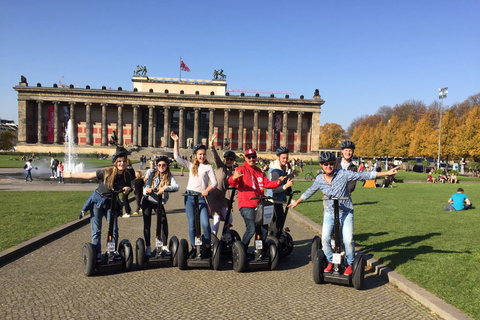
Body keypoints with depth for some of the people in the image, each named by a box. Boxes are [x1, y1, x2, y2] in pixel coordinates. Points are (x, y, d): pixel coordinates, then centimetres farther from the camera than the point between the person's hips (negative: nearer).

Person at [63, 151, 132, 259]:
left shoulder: (126, 176, -8)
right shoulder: (107, 172, -18)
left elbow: (127, 189, 6)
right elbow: (89, 175, -7)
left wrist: (127, 188, -19)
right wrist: (71, 175, -2)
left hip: (111, 203, 2)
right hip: (98, 200, -2)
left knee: (114, 229, -2)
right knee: (96, 230, 2)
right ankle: (97, 254, 12)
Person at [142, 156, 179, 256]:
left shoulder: (169, 177, -7)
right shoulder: (152, 176, -3)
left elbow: (176, 187, -24)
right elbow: (145, 188, -9)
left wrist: (165, 188, -40)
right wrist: (147, 190, -33)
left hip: (159, 202, -1)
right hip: (148, 201, 1)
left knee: (164, 222, -13)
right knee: (147, 224, -1)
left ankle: (164, 246, -2)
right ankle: (148, 247, 10)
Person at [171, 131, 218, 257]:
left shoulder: (208, 167, 5)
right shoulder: (191, 166, 14)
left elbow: (214, 182, -3)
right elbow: (177, 157, 9)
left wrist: (207, 190, -21)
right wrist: (175, 141, 5)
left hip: (201, 197, -3)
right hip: (189, 197, 3)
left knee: (205, 224, -11)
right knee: (191, 224, 7)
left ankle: (208, 248, 4)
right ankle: (194, 248, 16)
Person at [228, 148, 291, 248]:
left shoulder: (259, 171, 18)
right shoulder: (241, 169, -3)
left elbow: (267, 184, 12)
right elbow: (232, 183, -17)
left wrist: (278, 182, -6)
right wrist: (234, 178, -41)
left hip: (259, 205, 7)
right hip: (246, 205, -7)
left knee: (264, 229, 10)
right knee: (251, 229, -15)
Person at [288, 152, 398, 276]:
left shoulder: (343, 174, -11)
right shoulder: (319, 179, -2)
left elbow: (364, 175, -8)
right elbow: (309, 192, 15)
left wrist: (386, 173, -10)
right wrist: (297, 202, 25)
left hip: (346, 212, -2)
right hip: (330, 212, 2)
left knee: (348, 240, -11)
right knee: (325, 239, -8)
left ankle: (350, 264, 15)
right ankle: (331, 261, 18)